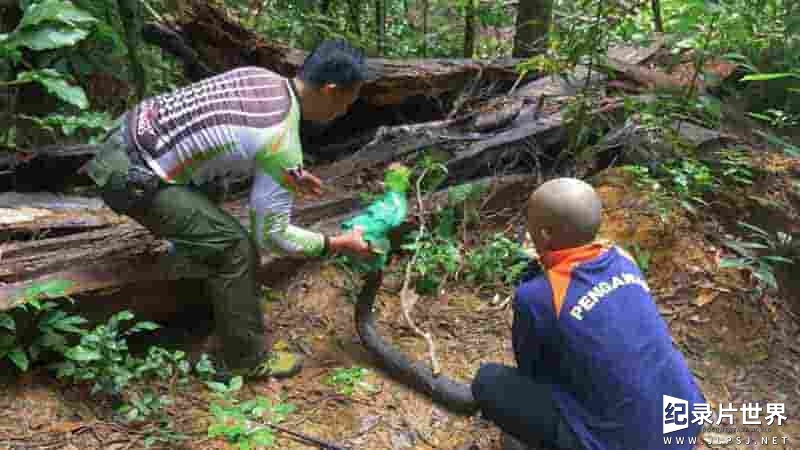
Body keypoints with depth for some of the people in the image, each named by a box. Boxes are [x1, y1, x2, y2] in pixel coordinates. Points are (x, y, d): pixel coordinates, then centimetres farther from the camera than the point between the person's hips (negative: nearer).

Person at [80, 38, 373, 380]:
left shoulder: (260, 76, 4)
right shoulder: (284, 145, -19)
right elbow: (272, 236, -13)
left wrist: (291, 176, 25)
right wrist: (340, 245, -2)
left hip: (127, 133, 9)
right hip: (131, 176, -9)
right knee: (235, 248, -7)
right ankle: (246, 359, 7)